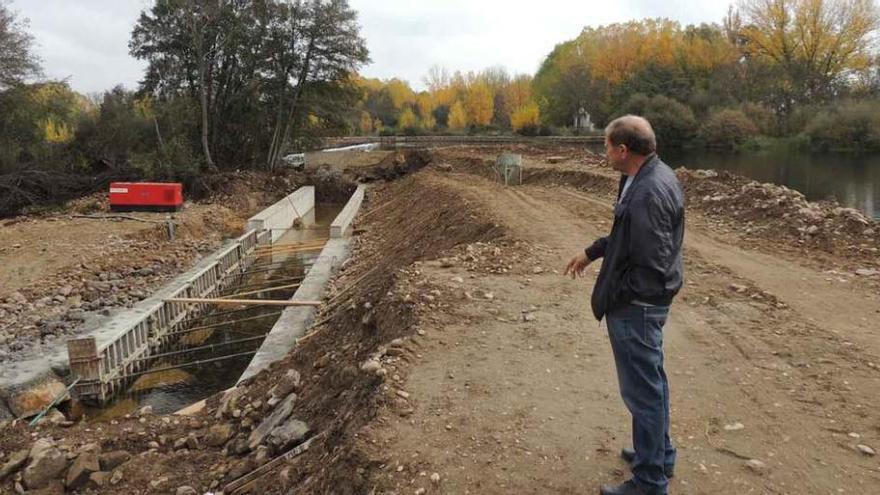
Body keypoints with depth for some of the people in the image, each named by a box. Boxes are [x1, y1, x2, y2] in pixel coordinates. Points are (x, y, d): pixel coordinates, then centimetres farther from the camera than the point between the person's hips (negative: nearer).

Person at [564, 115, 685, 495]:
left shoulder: (648, 193, -27)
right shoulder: (653, 175, 5)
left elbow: (651, 266, -27)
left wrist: (610, 298, -16)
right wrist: (591, 253, 17)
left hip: (636, 306, -10)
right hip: (645, 301, 10)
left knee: (642, 390, 4)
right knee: (652, 381, 23)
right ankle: (659, 454, 42)